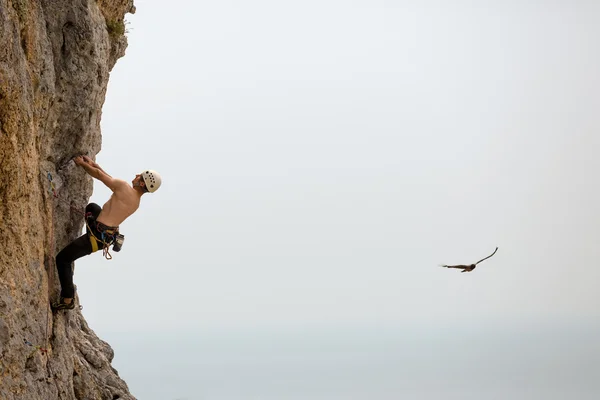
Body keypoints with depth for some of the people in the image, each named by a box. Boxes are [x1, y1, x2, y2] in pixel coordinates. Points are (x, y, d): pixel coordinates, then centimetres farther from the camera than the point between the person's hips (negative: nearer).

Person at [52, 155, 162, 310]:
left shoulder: (125, 188, -21)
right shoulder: (136, 201, 6)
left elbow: (99, 175, -11)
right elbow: (109, 178, 17)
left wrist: (82, 163, 4)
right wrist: (92, 164, 21)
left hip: (97, 236, -9)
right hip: (109, 235, 9)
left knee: (62, 259, 0)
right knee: (91, 206, 36)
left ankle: (67, 300, 2)